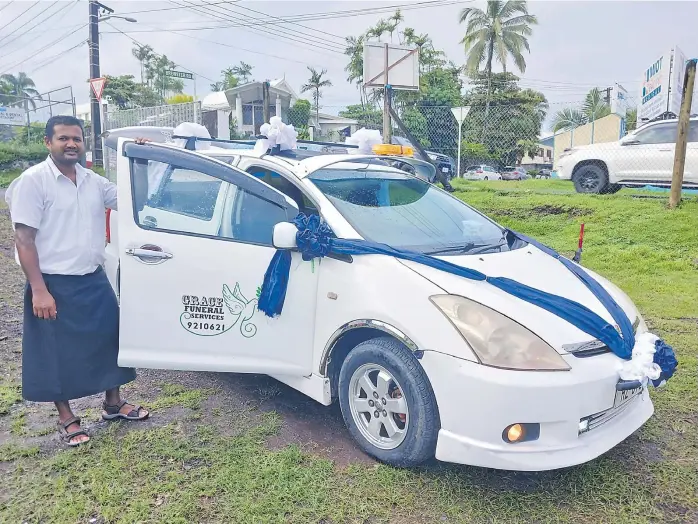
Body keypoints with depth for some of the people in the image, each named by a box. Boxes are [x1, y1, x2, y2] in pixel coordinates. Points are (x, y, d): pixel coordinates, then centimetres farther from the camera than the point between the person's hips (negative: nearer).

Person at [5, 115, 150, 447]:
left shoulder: (93, 180, 6)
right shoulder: (33, 181, -12)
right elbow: (24, 239, -15)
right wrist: (39, 290, -21)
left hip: (94, 279, 6)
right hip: (55, 284, -6)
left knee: (109, 339, 14)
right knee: (58, 352, 7)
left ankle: (113, 404, 32)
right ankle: (66, 419, 24)